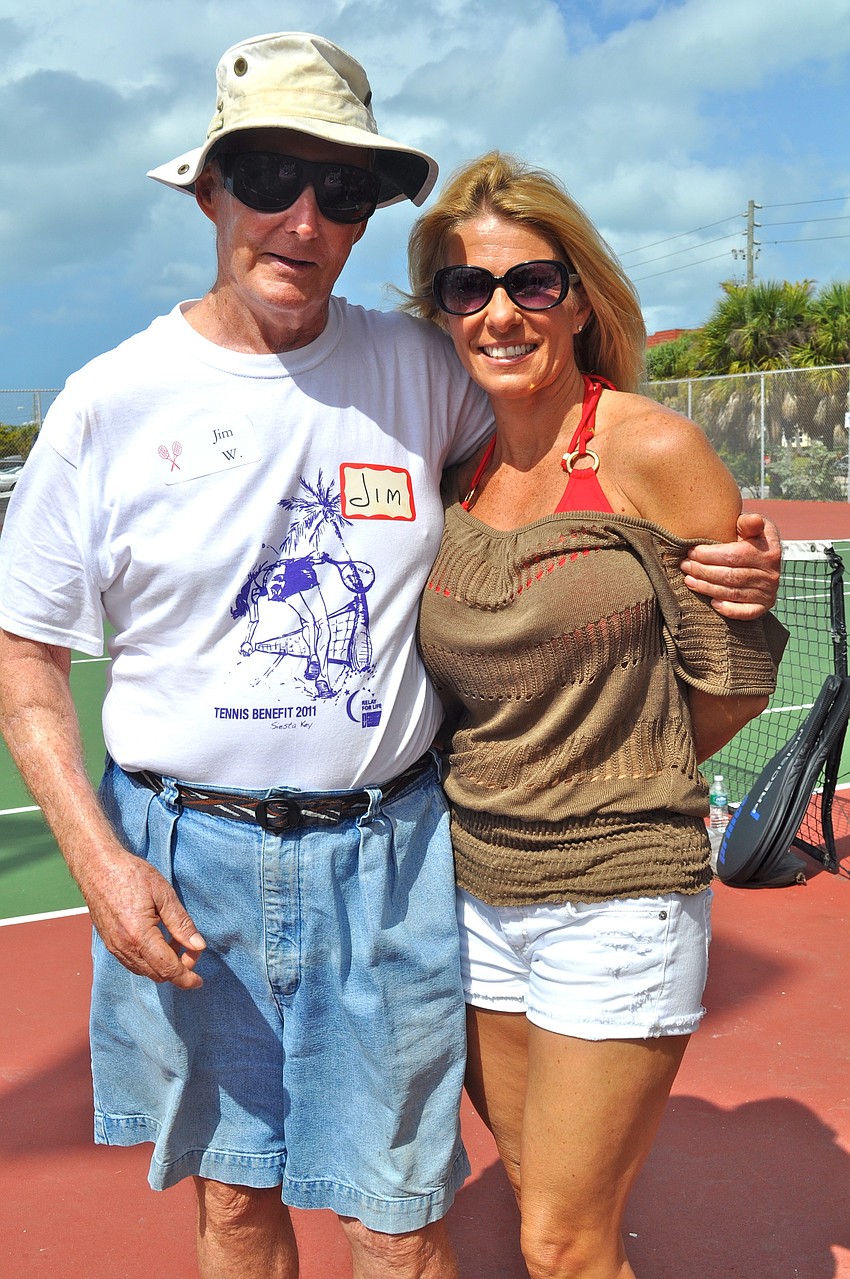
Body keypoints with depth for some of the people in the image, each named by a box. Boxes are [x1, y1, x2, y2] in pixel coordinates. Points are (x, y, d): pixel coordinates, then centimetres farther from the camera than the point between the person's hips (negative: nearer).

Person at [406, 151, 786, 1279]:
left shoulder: (651, 449, -13)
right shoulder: (451, 473, 3)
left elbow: (732, 678, -6)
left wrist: (611, 783, 4)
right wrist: (501, 781, 2)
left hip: (617, 898, -5)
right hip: (473, 892, 5)